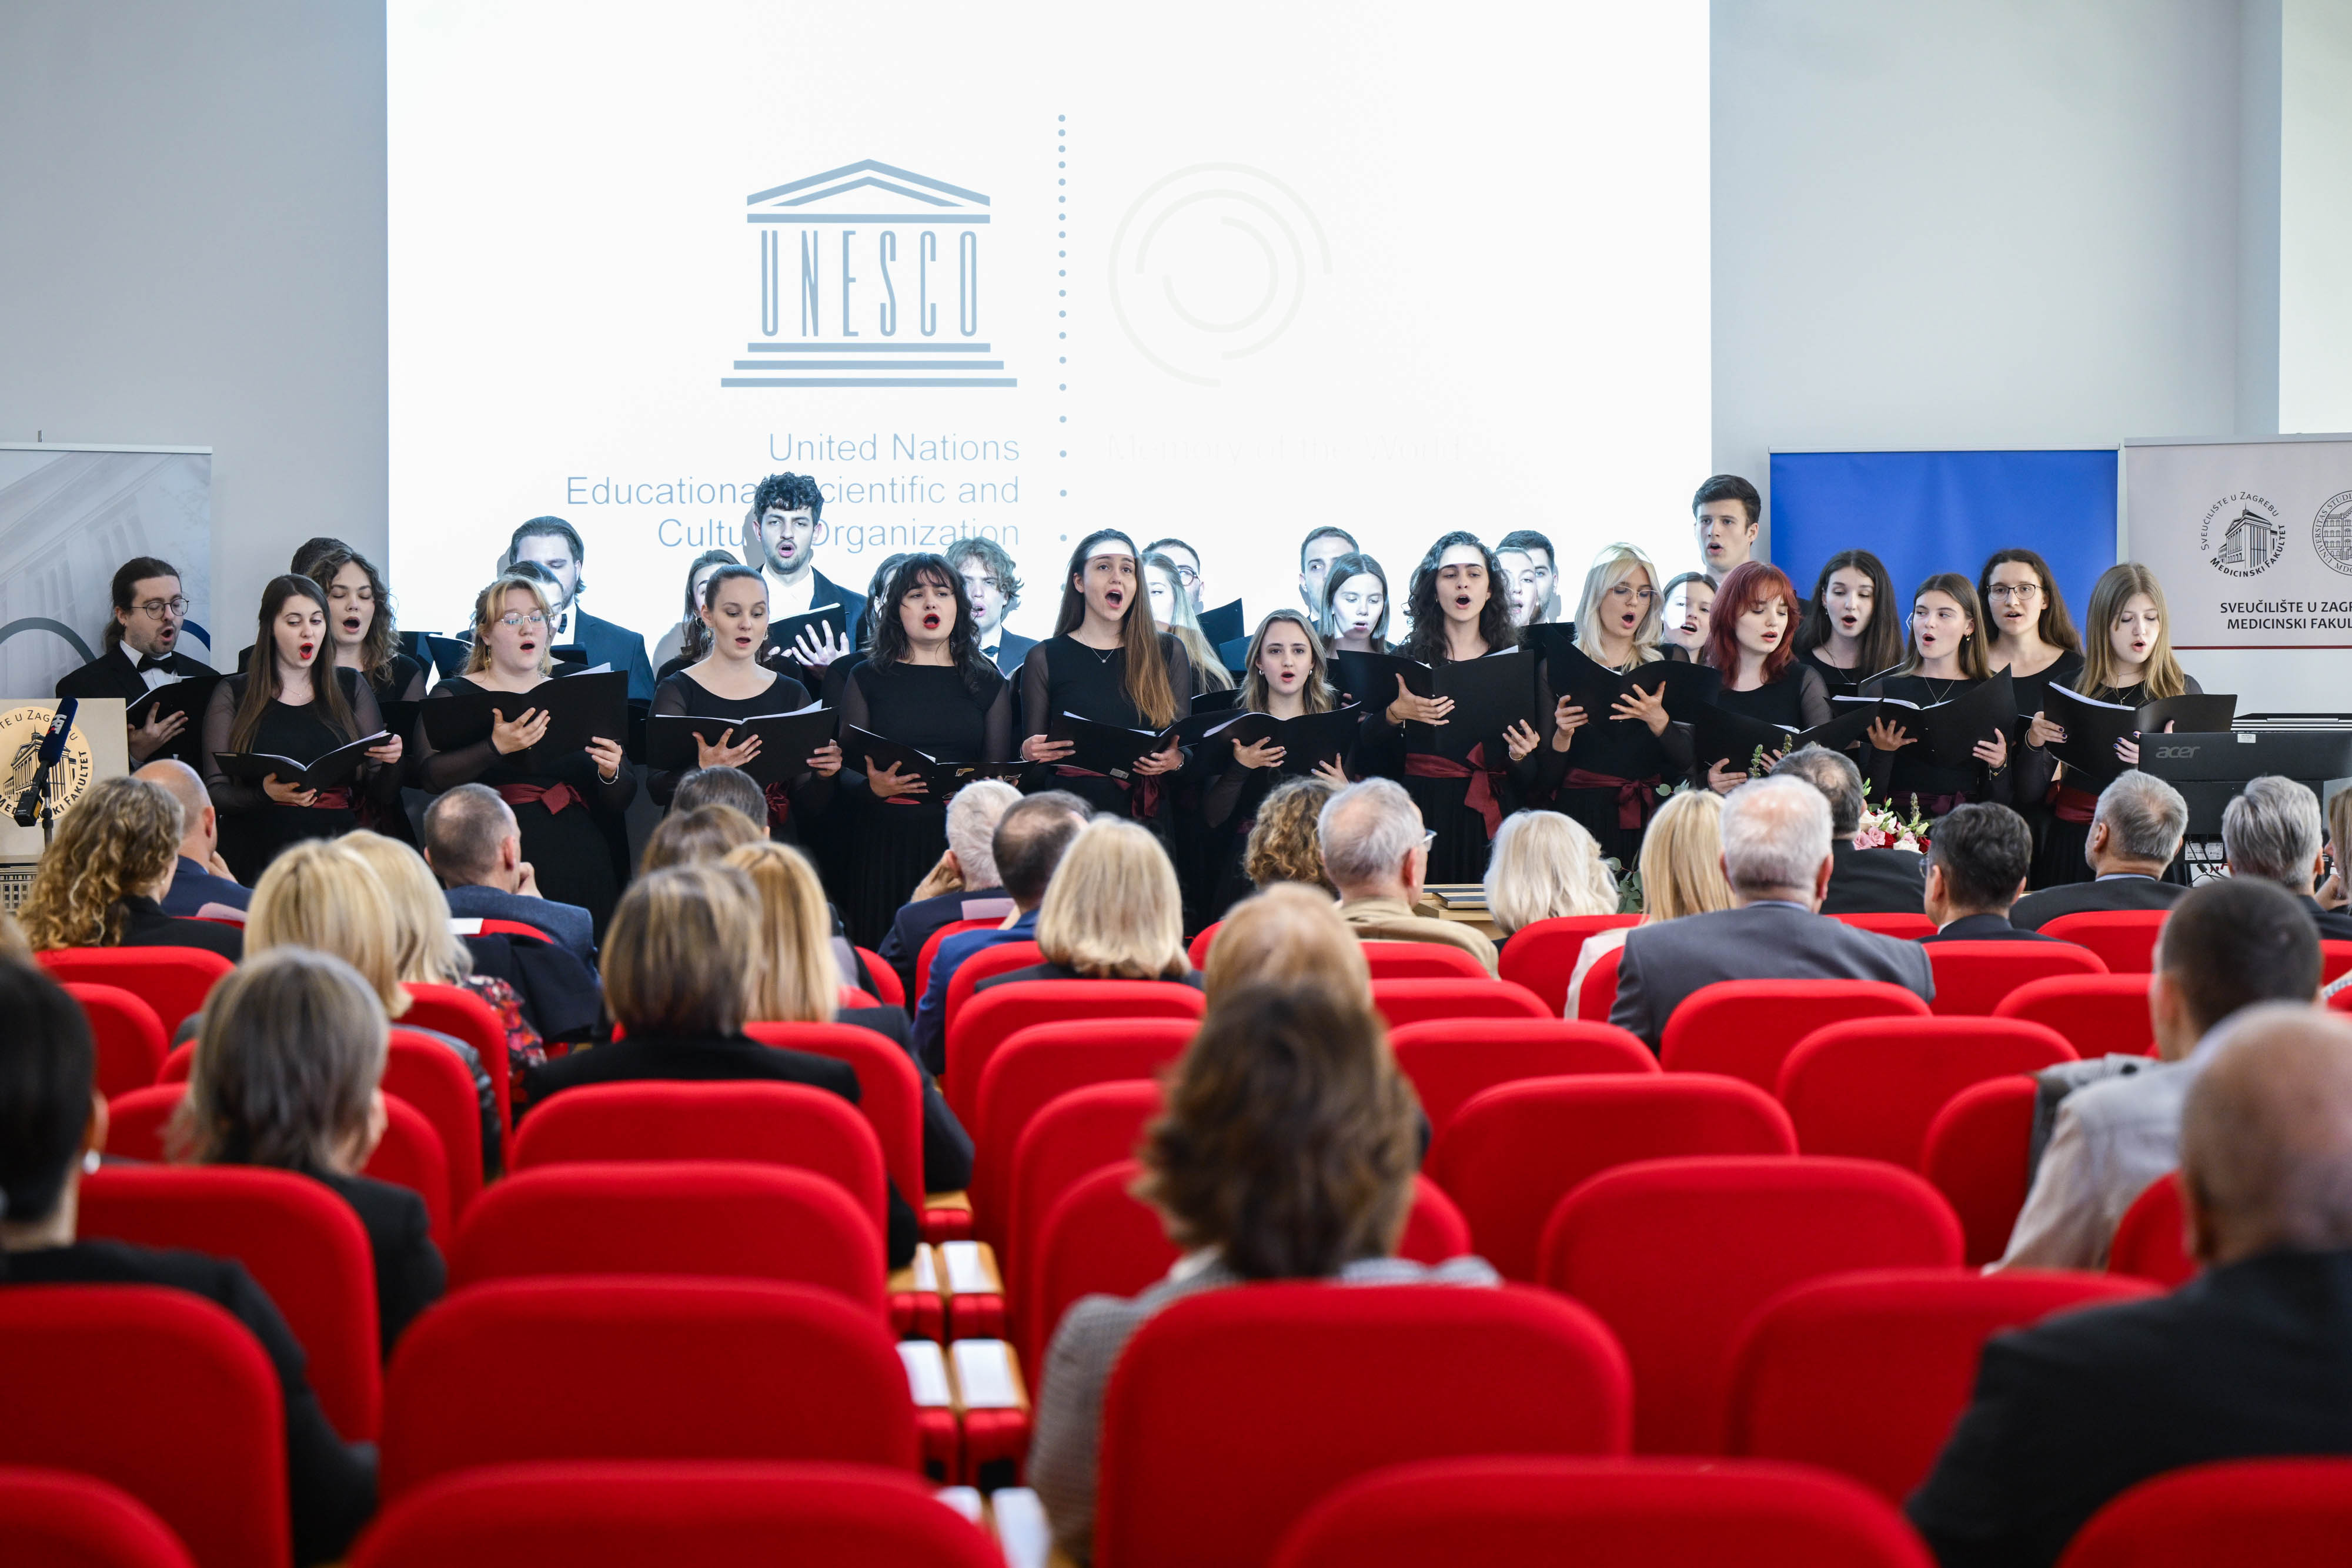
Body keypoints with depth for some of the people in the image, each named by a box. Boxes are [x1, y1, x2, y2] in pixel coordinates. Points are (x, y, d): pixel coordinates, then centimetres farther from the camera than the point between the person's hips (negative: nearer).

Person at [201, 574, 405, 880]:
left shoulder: (352, 688, 16)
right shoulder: (233, 694, 10)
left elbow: (382, 795, 13)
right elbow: (215, 792, 2)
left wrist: (392, 761, -8)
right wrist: (266, 795, -17)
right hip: (258, 854, -1)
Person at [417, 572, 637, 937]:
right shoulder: (454, 695, 11)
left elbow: (623, 799, 14)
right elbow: (433, 776, -7)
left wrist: (611, 773, -7)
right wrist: (495, 748, -20)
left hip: (580, 862, 3)